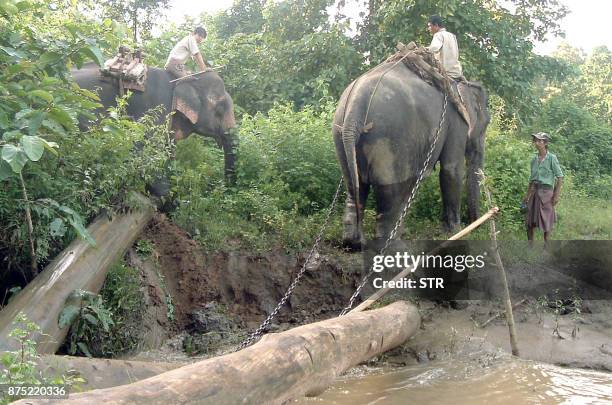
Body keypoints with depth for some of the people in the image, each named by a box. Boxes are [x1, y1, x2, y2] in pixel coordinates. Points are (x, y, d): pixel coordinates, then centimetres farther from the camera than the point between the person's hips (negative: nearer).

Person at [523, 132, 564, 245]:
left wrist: (556, 195, -13)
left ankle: (546, 244, 14)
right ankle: (530, 243, 15)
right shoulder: (534, 159, 9)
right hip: (535, 191, 5)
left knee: (546, 220, 3)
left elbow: (560, 178, -7)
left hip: (546, 191, -5)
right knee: (530, 220, 5)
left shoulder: (552, 158, -6)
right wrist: (527, 196, 17)